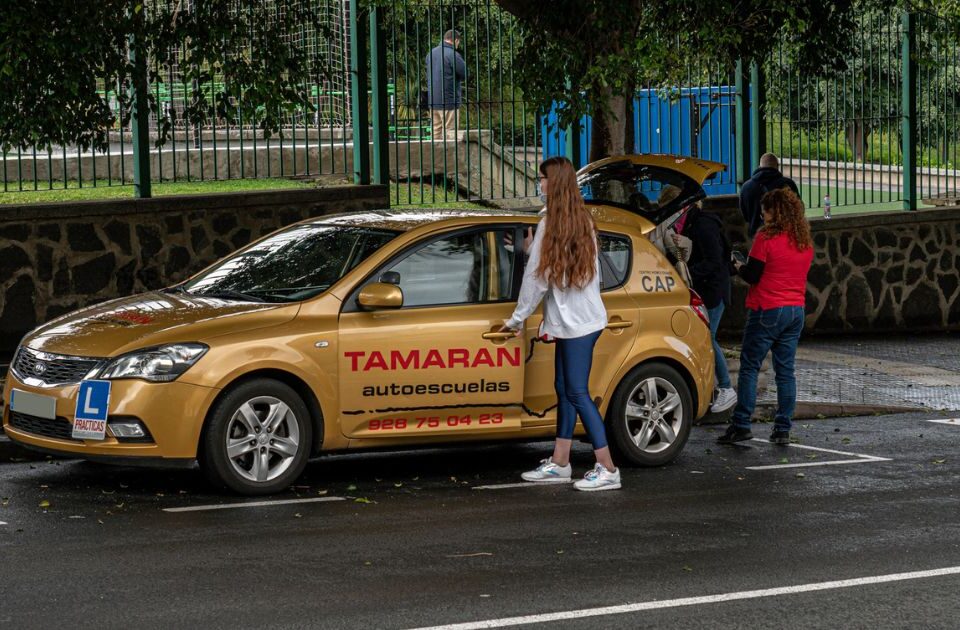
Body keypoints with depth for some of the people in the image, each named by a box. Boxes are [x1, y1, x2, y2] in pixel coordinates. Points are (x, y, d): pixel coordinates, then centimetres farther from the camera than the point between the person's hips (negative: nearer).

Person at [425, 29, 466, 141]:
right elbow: (465, 74, -11)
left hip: (432, 99, 7)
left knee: (436, 131, 11)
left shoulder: (431, 53, 11)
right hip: (448, 101, -7)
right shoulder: (453, 55, -13)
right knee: (450, 131, -3)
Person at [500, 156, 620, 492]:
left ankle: (607, 469, -8)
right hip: (576, 320, 9)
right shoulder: (581, 218, 12)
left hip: (575, 322, -9)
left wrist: (518, 318, 1)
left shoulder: (553, 222, -14)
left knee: (577, 393, -7)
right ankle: (559, 463, 21)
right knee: (565, 388, 14)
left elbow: (537, 276, -9)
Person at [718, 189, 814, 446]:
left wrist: (740, 267, 10)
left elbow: (752, 275, -11)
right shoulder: (805, 241, 9)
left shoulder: (767, 237, -12)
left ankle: (741, 425, -3)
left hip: (768, 310, -6)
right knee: (785, 370, 8)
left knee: (749, 367, 0)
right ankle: (783, 429, 6)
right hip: (796, 309, 6)